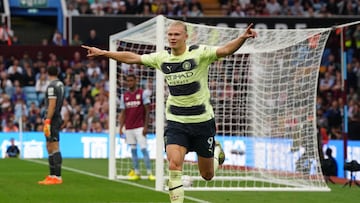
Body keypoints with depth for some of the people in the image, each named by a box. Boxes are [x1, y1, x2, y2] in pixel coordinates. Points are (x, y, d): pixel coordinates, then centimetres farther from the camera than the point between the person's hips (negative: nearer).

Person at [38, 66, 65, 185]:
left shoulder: (52, 86, -13)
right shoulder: (61, 84, 14)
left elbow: (52, 105, -19)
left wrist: (47, 121, -20)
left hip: (52, 119, -10)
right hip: (57, 118, 10)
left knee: (54, 148, -9)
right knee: (50, 147, 15)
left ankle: (57, 177, -11)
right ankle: (52, 175, 18)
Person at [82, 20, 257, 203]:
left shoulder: (199, 53, -11)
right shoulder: (162, 58, 1)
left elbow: (226, 50, -26)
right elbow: (132, 58, 11)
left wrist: (242, 38, -45)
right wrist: (102, 53, 13)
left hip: (202, 120, -2)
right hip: (175, 121, 2)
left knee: (207, 175, 10)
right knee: (174, 164, -20)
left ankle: (217, 151, 46)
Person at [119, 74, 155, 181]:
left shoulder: (142, 93, -1)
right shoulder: (124, 96, 11)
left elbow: (147, 111, -3)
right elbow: (123, 113, 14)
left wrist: (145, 126, -10)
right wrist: (121, 128, 6)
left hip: (140, 127, -4)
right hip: (128, 127, 4)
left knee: (143, 149, -10)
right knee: (133, 150, 5)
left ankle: (149, 173, -10)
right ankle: (136, 173, 10)